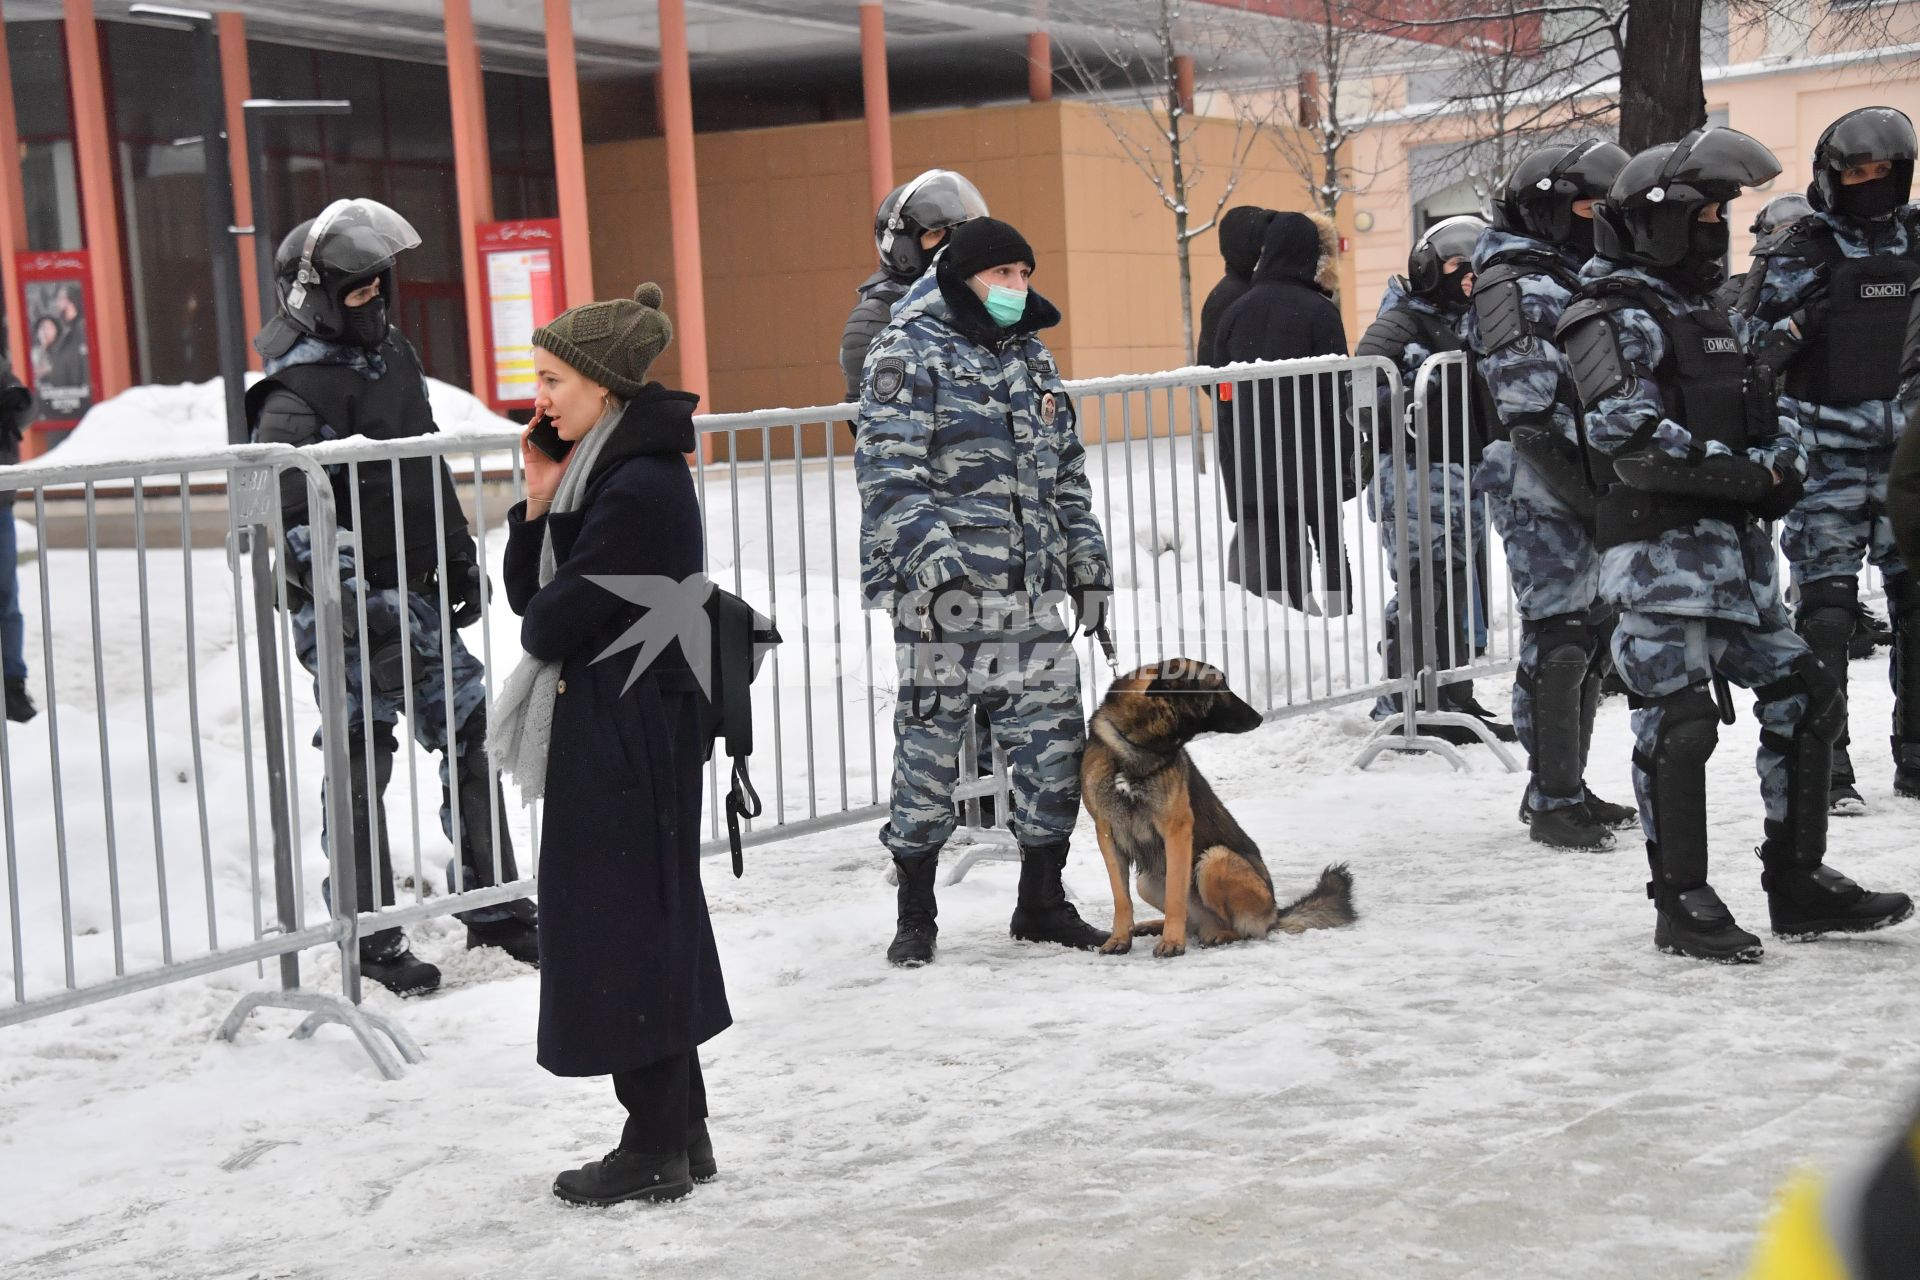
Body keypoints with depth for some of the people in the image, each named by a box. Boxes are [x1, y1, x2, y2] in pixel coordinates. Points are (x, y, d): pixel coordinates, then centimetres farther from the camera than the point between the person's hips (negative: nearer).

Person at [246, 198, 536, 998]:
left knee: (472, 736, 10)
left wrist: (458, 555, 22)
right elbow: (298, 514, -27)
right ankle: (370, 939, 10)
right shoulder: (295, 396, -15)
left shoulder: (393, 354, 11)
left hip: (415, 593, 8)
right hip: (349, 607, -8)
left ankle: (493, 905, 23)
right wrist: (356, 602, -33)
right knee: (362, 763, -1)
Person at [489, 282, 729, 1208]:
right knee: (650, 924, 15)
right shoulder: (598, 471, 12)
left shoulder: (640, 488, -20)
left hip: (626, 736, -10)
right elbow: (527, 597, 10)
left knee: (618, 929, -2)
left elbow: (558, 621, -21)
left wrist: (543, 619, 1)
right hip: (612, 728, 10)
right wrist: (539, 501, -2)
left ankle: (655, 1149, 8)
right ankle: (681, 1131, 25)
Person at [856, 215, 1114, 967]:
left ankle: (1042, 900, 17)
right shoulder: (909, 353, -4)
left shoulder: (1030, 355, 19)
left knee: (1054, 733, 4)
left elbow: (1067, 473, 24)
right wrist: (931, 551, -24)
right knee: (930, 736, -1)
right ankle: (915, 913, 11)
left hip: (1032, 591, 7)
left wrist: (1089, 566, 20)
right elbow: (888, 470, -13)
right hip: (944, 589, -7)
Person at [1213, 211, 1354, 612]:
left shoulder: (1236, 312, 8)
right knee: (1330, 551, 6)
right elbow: (1336, 391, -9)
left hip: (1250, 469, 4)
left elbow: (1222, 397, 10)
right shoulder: (1319, 311, -7)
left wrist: (1231, 465, 15)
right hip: (1310, 462, -4)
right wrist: (1344, 459, -3)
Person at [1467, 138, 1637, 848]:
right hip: (1540, 495, -10)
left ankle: (1563, 788, 25)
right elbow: (1532, 413, -21)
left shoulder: (1576, 280, 20)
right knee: (1557, 641, -8)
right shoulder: (1516, 289, -12)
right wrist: (1595, 490, -21)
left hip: (1584, 494, 10)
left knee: (1592, 637, 14)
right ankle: (1553, 803, 0)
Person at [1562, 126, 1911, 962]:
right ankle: (1680, 902, 2)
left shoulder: (1702, 312, 22)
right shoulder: (1616, 315, -8)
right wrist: (1740, 472, -17)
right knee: (1678, 719, -8)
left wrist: (1783, 458, -1)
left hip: (1736, 546, 9)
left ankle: (1797, 883, 20)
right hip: (1660, 547, -9)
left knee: (1802, 698, 10)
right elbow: (1628, 432, -22)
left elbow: (1766, 414, 22)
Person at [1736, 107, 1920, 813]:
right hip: (1829, 454, -4)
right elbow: (1748, 345, -1)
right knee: (1827, 605, -6)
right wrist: (1794, 324, -18)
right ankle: (1824, 768, 0)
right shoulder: (1799, 251, 0)